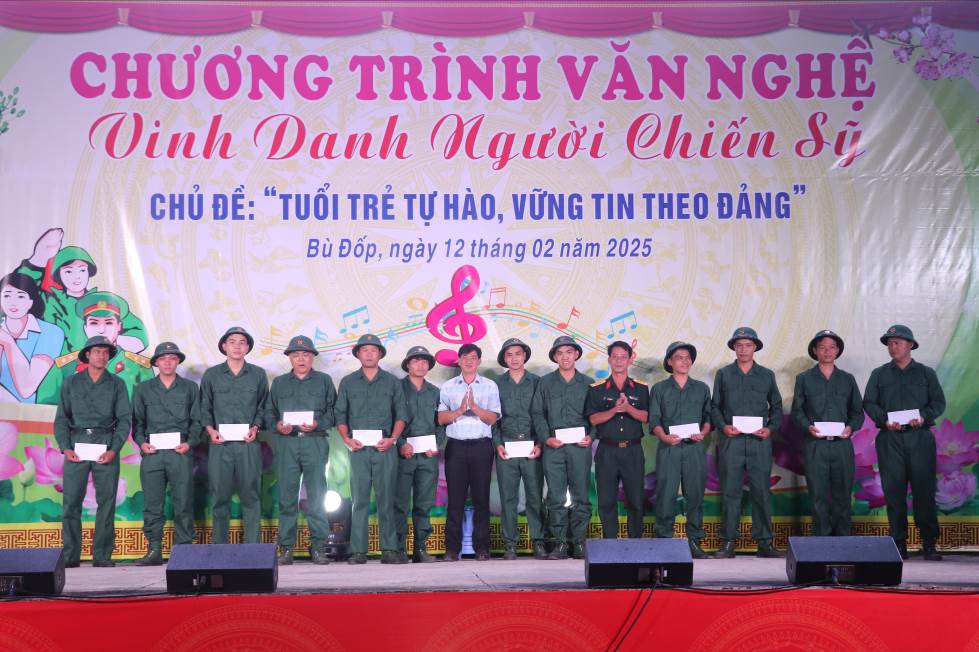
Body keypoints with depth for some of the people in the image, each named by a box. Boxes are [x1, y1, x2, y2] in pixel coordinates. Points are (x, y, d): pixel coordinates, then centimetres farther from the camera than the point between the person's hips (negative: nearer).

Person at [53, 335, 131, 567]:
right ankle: (70, 556, 0)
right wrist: (65, 448, -6)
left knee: (106, 502, -2)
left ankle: (102, 556, 3)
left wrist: (114, 449, -8)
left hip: (106, 446, 0)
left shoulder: (117, 384, 11)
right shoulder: (71, 383, 12)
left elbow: (124, 419, 4)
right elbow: (61, 418, 8)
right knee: (71, 501, -4)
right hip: (76, 445, 0)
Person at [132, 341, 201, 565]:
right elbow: (137, 421, 13)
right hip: (152, 453, 1)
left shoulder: (190, 388, 13)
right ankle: (154, 550, 5)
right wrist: (141, 442, -4)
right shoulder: (143, 389, 15)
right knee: (152, 504, 0)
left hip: (180, 452, -1)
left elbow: (196, 420, 9)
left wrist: (190, 442, -6)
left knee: (183, 503, -2)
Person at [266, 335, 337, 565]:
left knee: (316, 496, -3)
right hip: (286, 443, 2)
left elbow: (333, 412, 5)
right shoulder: (279, 383, 18)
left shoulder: (324, 381, 12)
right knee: (287, 497, 0)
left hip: (315, 443, -1)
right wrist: (278, 425, -5)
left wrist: (317, 424, -11)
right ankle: (286, 548, 5)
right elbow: (268, 413, 14)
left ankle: (318, 547, 1)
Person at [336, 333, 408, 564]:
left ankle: (389, 550, 2)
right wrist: (347, 439, -5)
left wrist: (392, 439, -6)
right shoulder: (347, 382, 12)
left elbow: (401, 414, 7)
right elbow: (340, 415, 10)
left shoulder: (392, 382, 10)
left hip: (385, 448, 0)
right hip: (358, 448, 0)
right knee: (359, 500, -2)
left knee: (386, 500, 0)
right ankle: (358, 551, 0)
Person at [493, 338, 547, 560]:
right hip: (506, 446, 1)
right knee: (508, 497, 2)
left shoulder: (536, 382, 7)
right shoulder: (497, 384, 10)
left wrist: (540, 443, -4)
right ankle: (510, 544, 6)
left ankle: (538, 542, 4)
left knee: (535, 496, -2)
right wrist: (498, 444, -2)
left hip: (531, 446, -1)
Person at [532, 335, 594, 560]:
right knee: (555, 497, -1)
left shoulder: (588, 384, 11)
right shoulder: (545, 383, 11)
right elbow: (537, 413, 8)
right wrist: (546, 438, -5)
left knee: (581, 496, 0)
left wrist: (591, 436, -5)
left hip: (580, 446, 0)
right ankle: (560, 543, 4)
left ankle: (579, 542, 7)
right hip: (553, 446, 0)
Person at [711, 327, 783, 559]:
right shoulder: (723, 374, 10)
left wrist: (770, 428, -2)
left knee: (762, 492, 1)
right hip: (731, 441, -1)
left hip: (760, 442, 1)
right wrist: (723, 426, -7)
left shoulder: (767, 375, 12)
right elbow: (714, 406, 11)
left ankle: (764, 542, 7)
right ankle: (728, 542, 4)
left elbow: (776, 407, 14)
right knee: (730, 492, -1)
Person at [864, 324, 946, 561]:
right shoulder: (879, 374, 13)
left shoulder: (926, 373, 12)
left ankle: (929, 543, 2)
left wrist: (924, 417, -12)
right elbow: (869, 403, 7)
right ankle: (899, 543, 5)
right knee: (894, 491, 0)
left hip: (920, 437, -1)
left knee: (924, 489, -4)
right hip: (890, 439, 1)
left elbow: (939, 403, 7)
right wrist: (884, 419, -10)